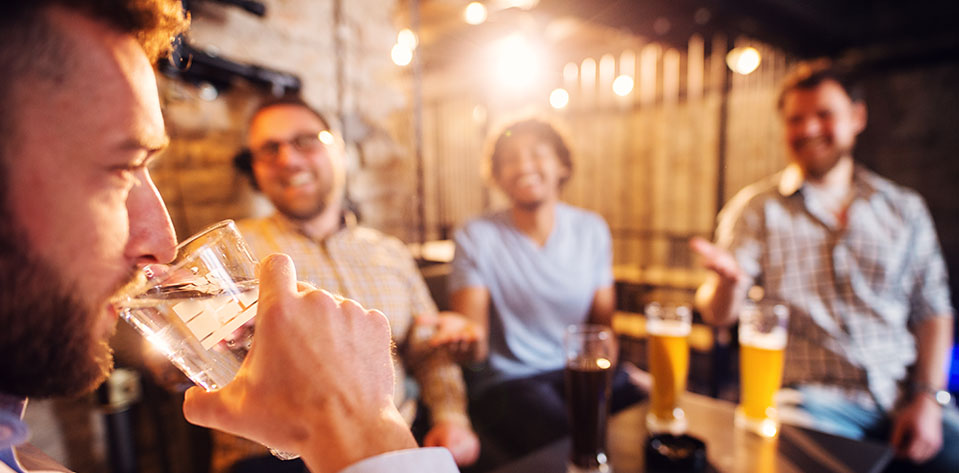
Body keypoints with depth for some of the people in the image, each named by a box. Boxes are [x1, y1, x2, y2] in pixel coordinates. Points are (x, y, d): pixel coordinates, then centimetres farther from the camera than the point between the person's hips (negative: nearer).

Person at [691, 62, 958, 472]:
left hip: (906, 395, 4)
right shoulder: (756, 209, 0)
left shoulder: (905, 208, 11)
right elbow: (718, 315, -7)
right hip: (814, 395, -3)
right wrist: (730, 281, -30)